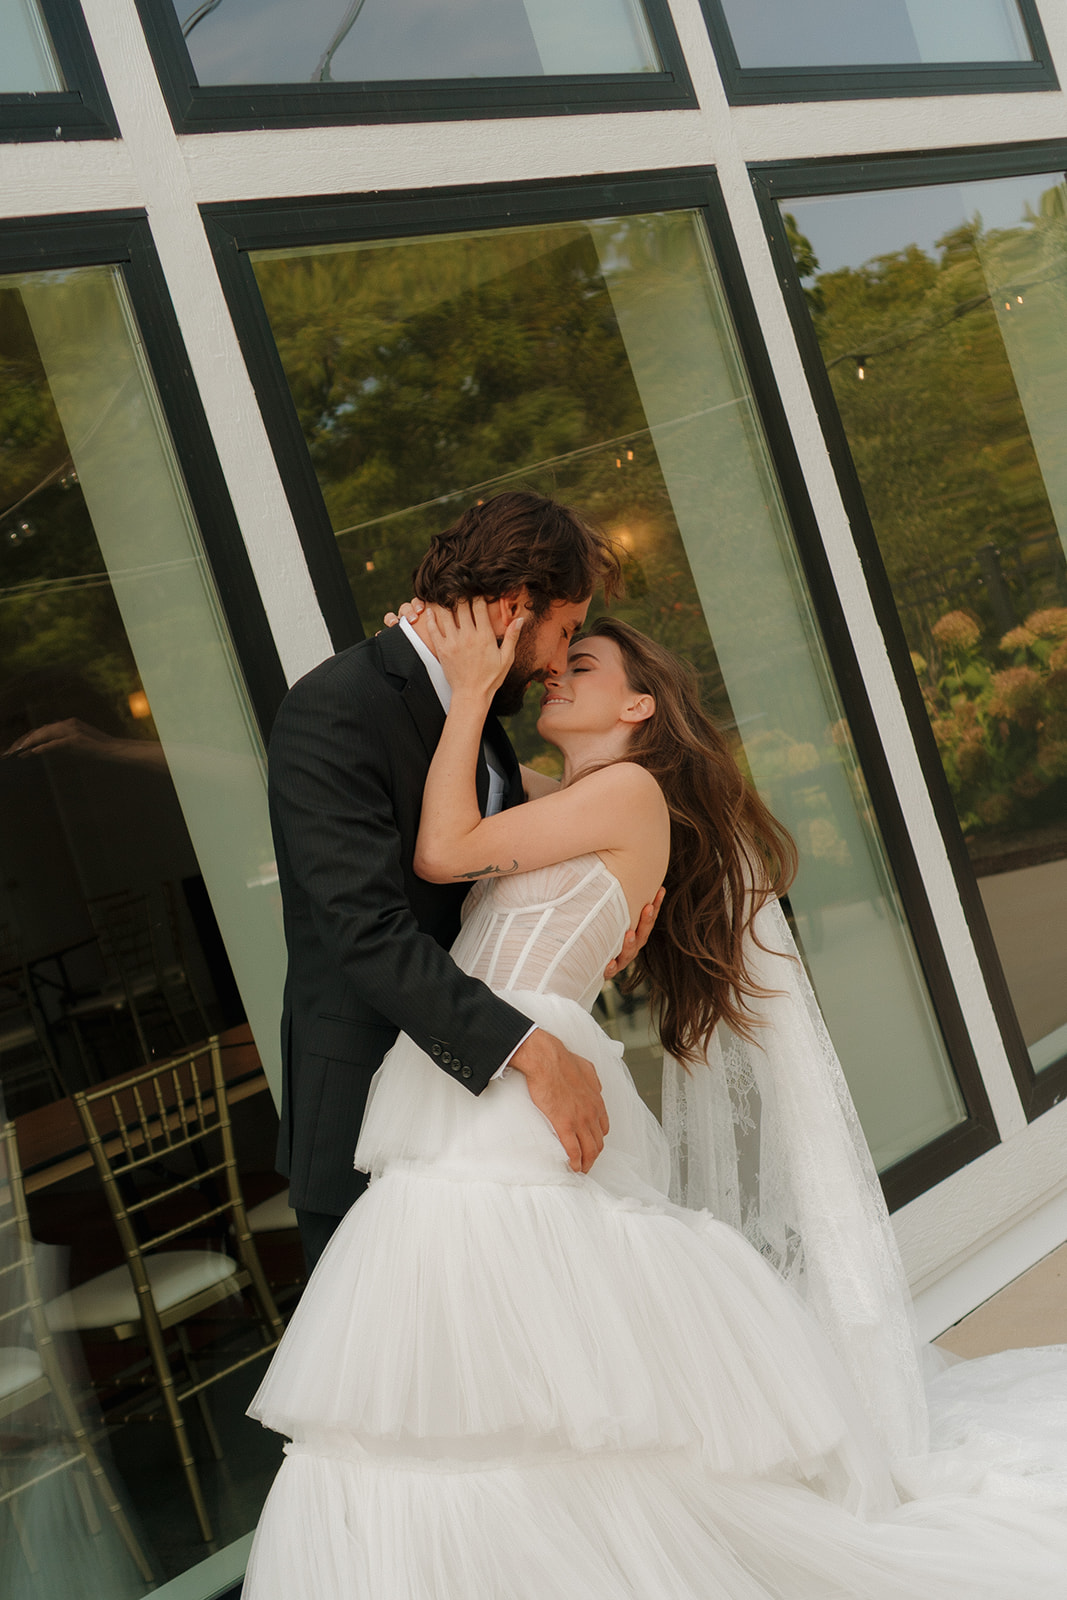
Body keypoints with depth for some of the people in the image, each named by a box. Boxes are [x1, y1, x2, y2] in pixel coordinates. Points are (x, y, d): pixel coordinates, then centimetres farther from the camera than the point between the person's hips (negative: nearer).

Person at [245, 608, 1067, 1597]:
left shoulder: (633, 788, -1)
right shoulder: (557, 818, 26)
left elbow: (441, 852, -7)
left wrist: (471, 689, -1)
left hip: (516, 1108, -8)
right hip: (467, 1131, 8)